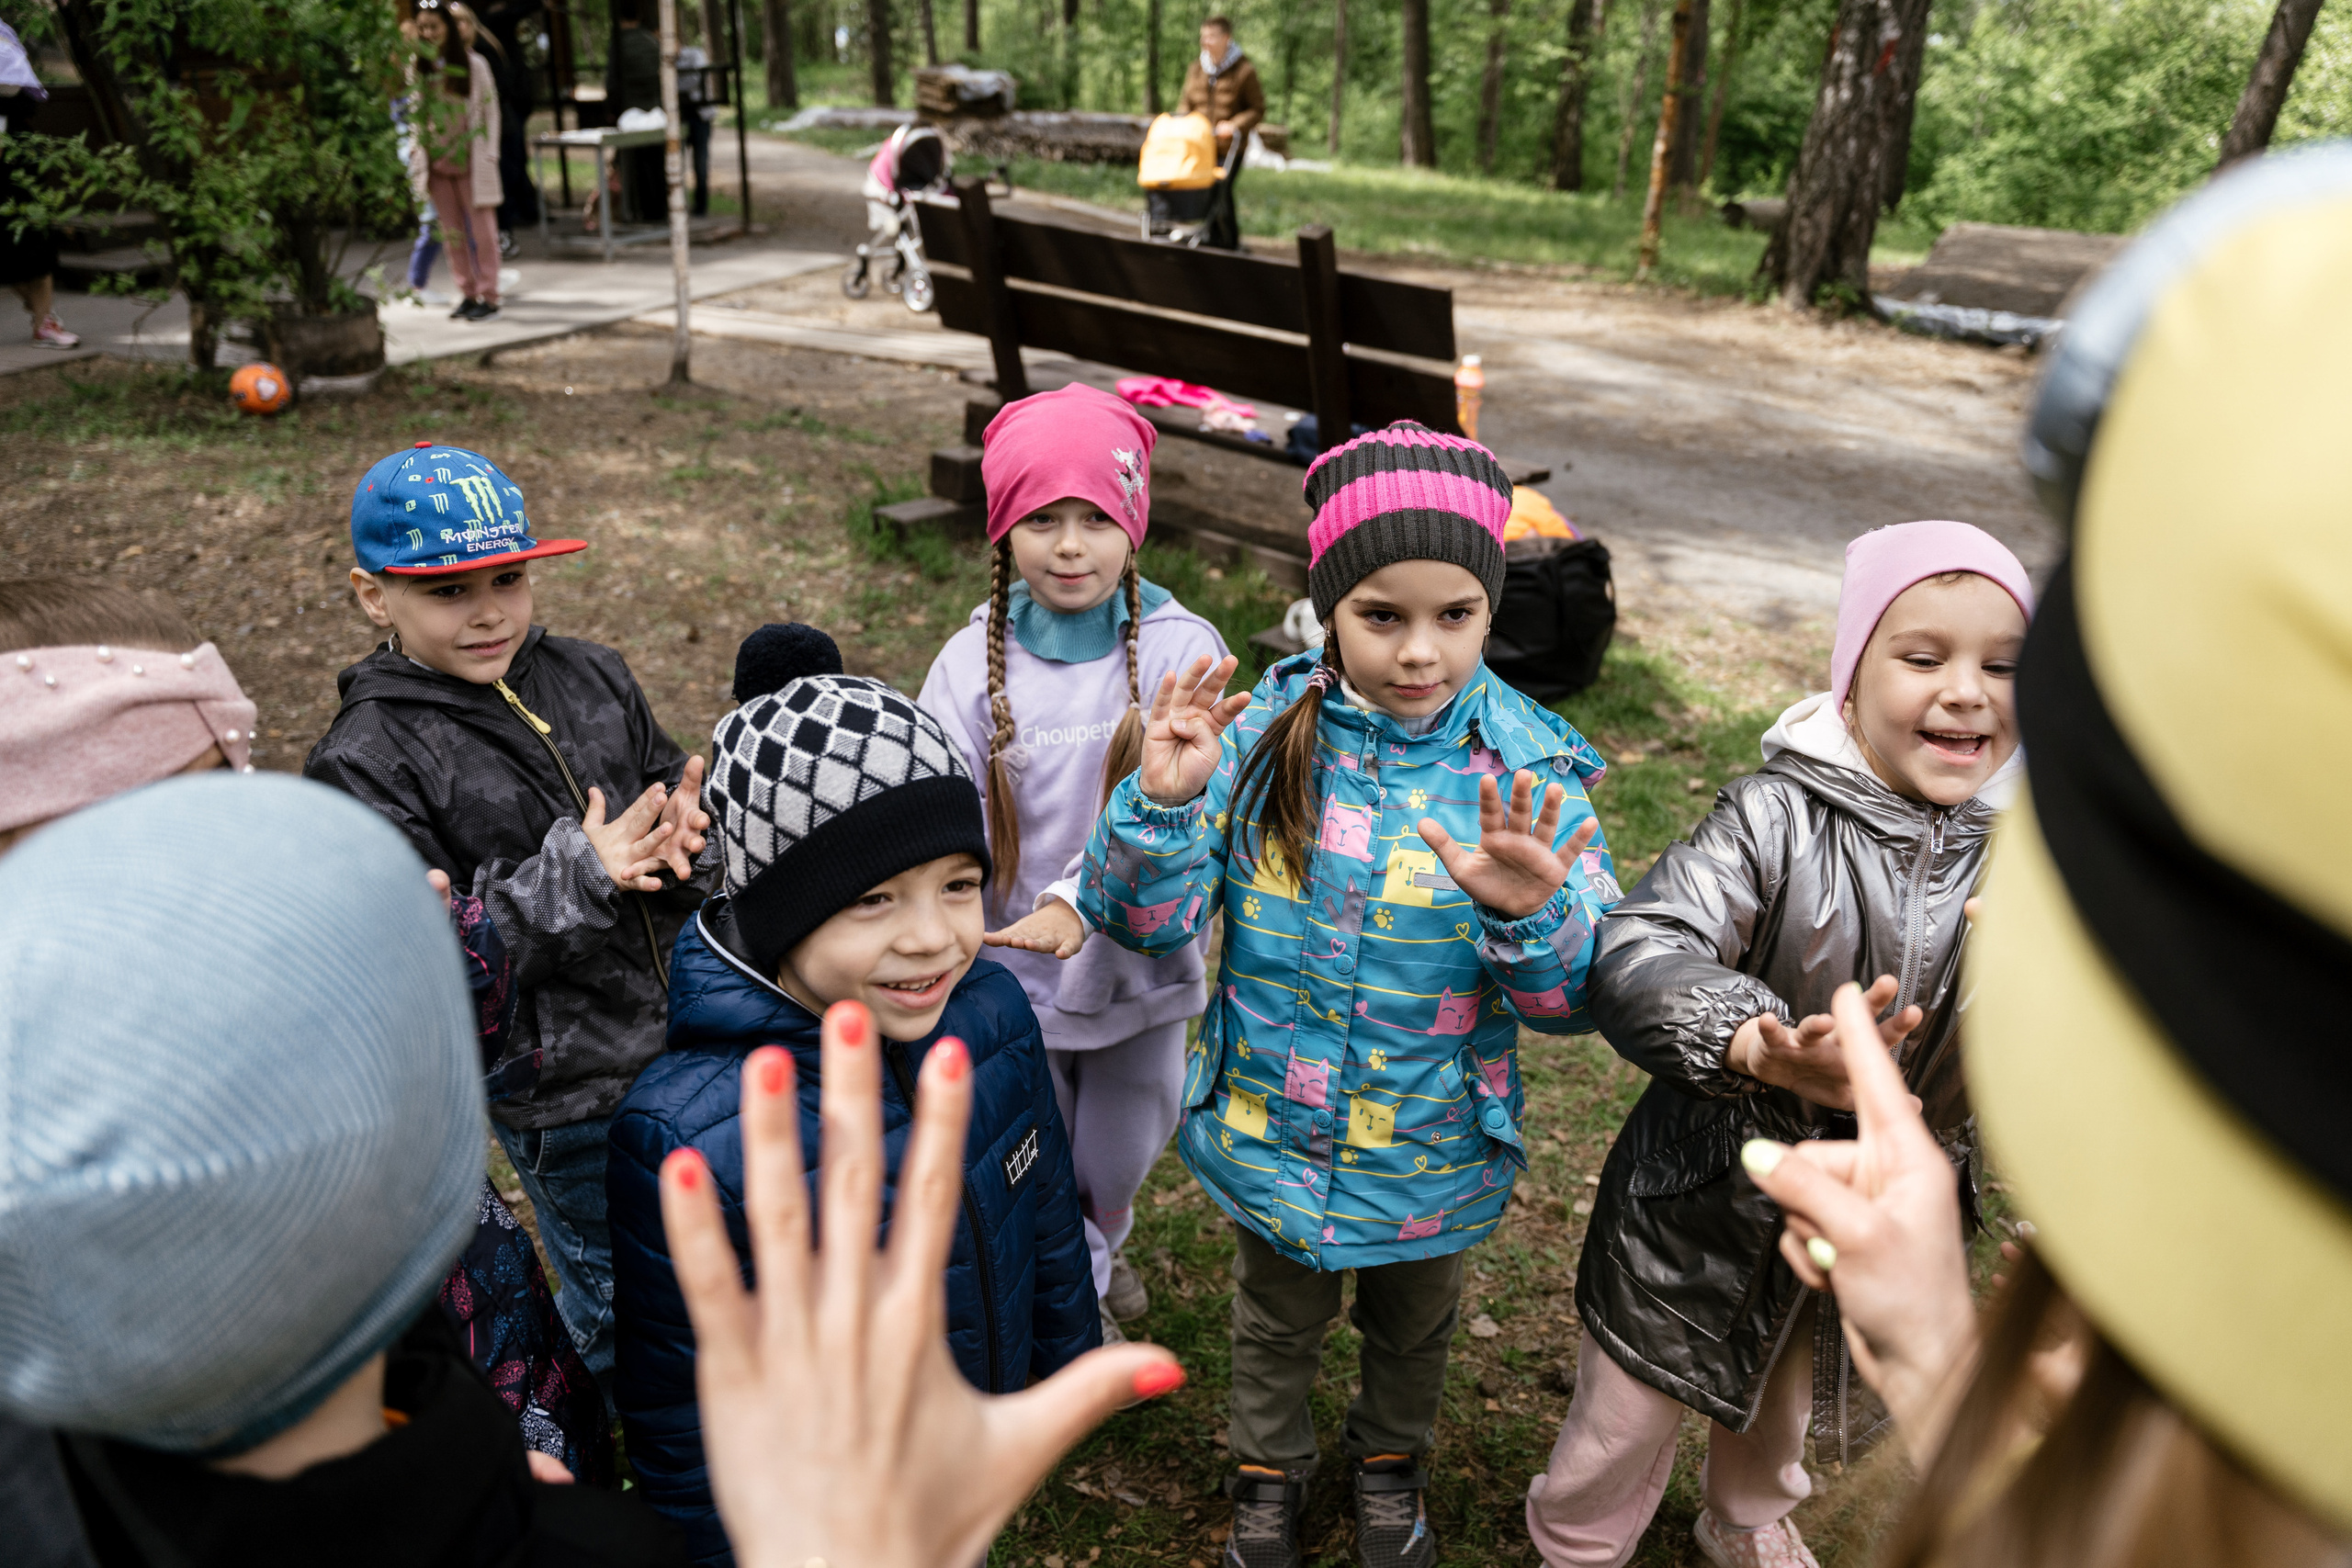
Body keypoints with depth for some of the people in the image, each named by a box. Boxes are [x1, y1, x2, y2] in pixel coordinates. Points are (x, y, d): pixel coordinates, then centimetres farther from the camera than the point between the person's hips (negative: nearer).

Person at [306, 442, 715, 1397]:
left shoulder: (592, 680, 1)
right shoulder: (364, 764, -15)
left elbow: (676, 793, 8)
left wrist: (685, 835, -18)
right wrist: (575, 878, -32)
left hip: (686, 1031, 6)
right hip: (560, 1092, -5)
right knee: (614, 1296, 16)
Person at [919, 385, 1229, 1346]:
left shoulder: (1179, 650, -15)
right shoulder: (974, 663, -10)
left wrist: (1081, 897, -38)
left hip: (1137, 960, 0)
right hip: (1014, 972, 0)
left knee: (1122, 1151, 23)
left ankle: (1102, 1244, 58)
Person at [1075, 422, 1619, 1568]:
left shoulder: (1527, 771, -17)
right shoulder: (1261, 733, -17)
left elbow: (1581, 999, -17)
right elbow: (1144, 924, -16)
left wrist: (1529, 916, -38)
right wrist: (1161, 803, -34)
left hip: (1433, 1153, 1)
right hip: (1269, 1132, 0)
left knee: (1412, 1322, 29)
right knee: (1277, 1318, 27)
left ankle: (1391, 1460, 60)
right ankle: (1267, 1468, 56)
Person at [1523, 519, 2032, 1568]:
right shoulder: (1778, 819, -22)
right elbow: (1634, 955, -32)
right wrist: (1766, 1050, -50)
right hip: (1712, 1197, -4)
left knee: (1788, 1403, 31)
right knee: (1626, 1418, 16)